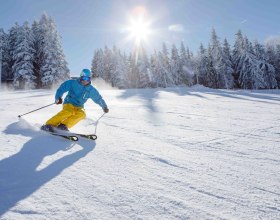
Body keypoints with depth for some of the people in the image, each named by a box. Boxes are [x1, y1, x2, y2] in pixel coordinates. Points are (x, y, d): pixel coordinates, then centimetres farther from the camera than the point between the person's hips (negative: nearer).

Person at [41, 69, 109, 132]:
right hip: (69, 103, -3)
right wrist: (58, 98, -20)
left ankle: (64, 125, -33)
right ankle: (49, 125, -32)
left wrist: (104, 107, 19)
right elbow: (62, 88, -5)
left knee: (82, 114, -31)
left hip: (79, 107, 3)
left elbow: (98, 98, 16)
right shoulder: (73, 83, -5)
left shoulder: (91, 90, 4)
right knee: (68, 112, -36)